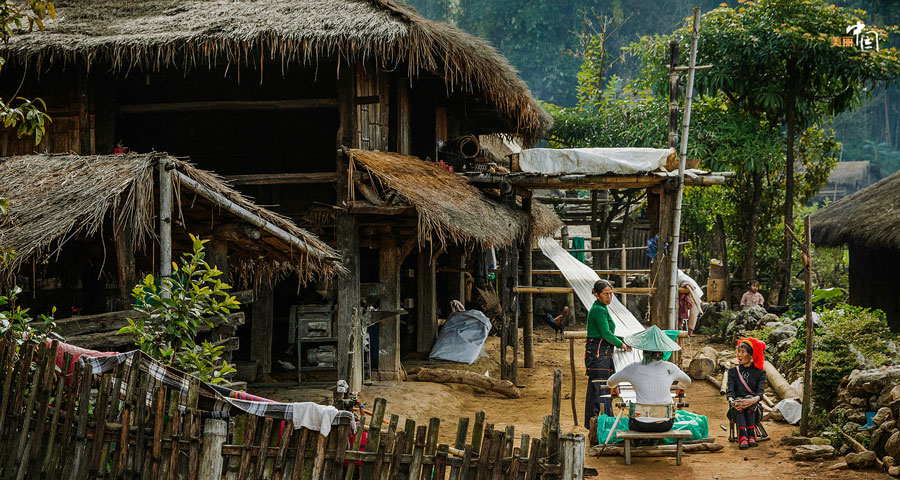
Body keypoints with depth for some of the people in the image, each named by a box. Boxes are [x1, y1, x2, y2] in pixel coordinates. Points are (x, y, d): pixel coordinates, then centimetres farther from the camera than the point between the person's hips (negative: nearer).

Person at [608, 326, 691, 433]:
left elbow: (610, 382, 15)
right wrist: (681, 387, 48)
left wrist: (614, 386, 39)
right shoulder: (670, 368, 2)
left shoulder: (634, 369, -2)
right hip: (665, 425, 2)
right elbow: (687, 382, 25)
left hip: (641, 426, -2)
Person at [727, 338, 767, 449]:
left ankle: (751, 435, -41)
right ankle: (742, 436, -51)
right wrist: (731, 401, -25)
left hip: (753, 406, -1)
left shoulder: (760, 373, 11)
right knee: (739, 404, -35)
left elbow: (761, 390, -7)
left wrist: (754, 400, -31)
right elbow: (730, 390, 0)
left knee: (749, 399, -35)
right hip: (737, 405, 1)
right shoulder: (733, 371, 16)